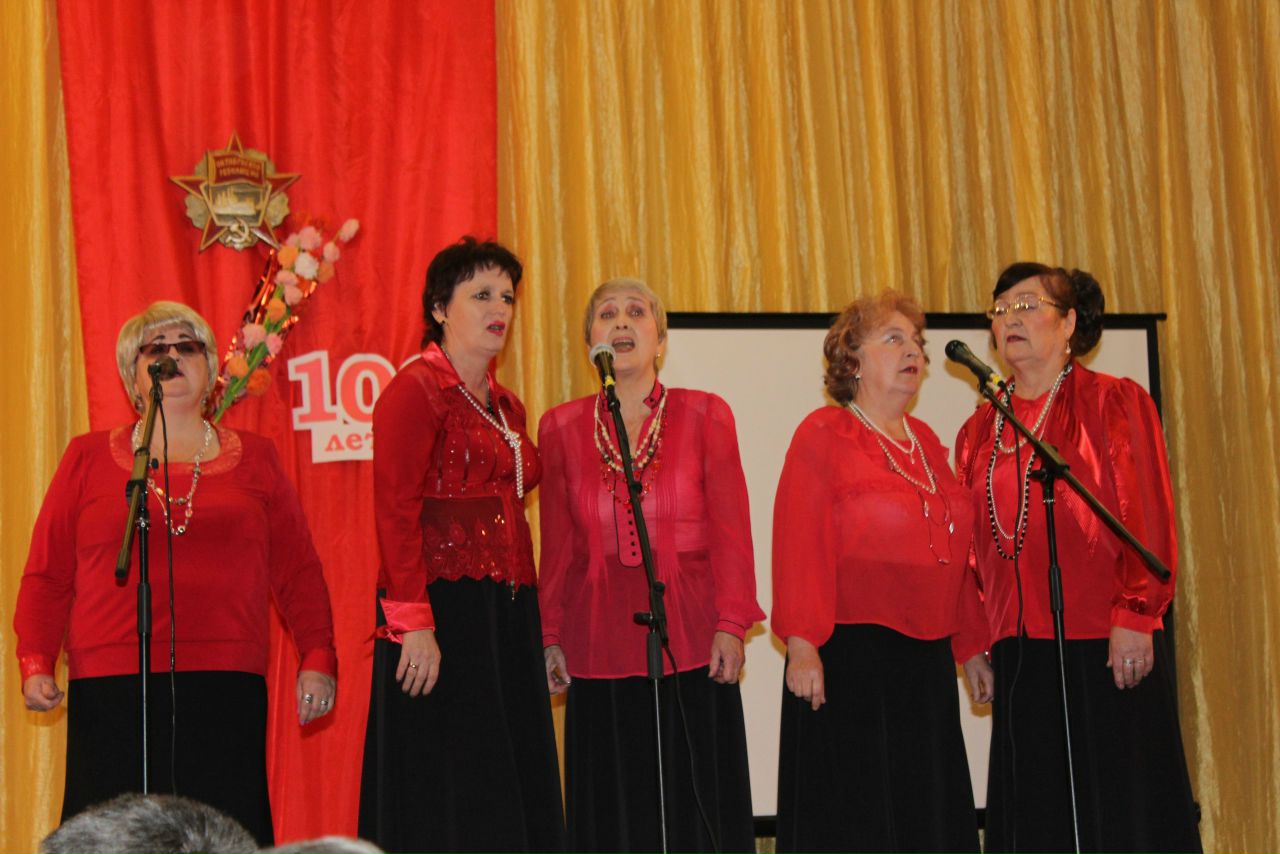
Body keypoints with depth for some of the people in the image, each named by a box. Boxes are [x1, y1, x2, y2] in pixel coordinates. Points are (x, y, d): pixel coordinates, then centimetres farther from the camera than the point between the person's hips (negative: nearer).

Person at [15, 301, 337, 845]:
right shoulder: (88, 458, 13)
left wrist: (318, 658, 3)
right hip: (112, 691, 0)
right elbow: (47, 576, 12)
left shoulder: (254, 459, 15)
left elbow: (297, 571, 13)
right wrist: (35, 663, 0)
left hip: (225, 692, 0)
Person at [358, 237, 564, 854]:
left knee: (518, 799, 7)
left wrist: (533, 629, 11)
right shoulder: (416, 389, -6)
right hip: (444, 612, -8)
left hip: (508, 617, 8)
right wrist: (413, 622, -22)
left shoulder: (506, 407, 19)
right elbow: (395, 514, -14)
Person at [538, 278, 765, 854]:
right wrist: (550, 636, 4)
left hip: (690, 642, -1)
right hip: (601, 649, 1)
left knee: (696, 806, 1)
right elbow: (557, 544, 9)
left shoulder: (705, 416, 4)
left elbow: (730, 531, 0)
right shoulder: (561, 427, 8)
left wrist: (731, 624, -8)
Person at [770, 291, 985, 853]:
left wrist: (972, 646, 18)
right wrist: (801, 644, -20)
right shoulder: (823, 434, -4)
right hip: (848, 662, -7)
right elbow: (798, 545, -11)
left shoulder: (925, 442, 16)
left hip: (927, 662, 7)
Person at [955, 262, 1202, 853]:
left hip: (1108, 649, -5)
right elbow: (973, 544, 15)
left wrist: (1135, 615, -15)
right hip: (1019, 652, 5)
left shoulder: (1114, 403, 0)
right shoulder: (981, 430, 14)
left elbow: (1148, 518, -7)